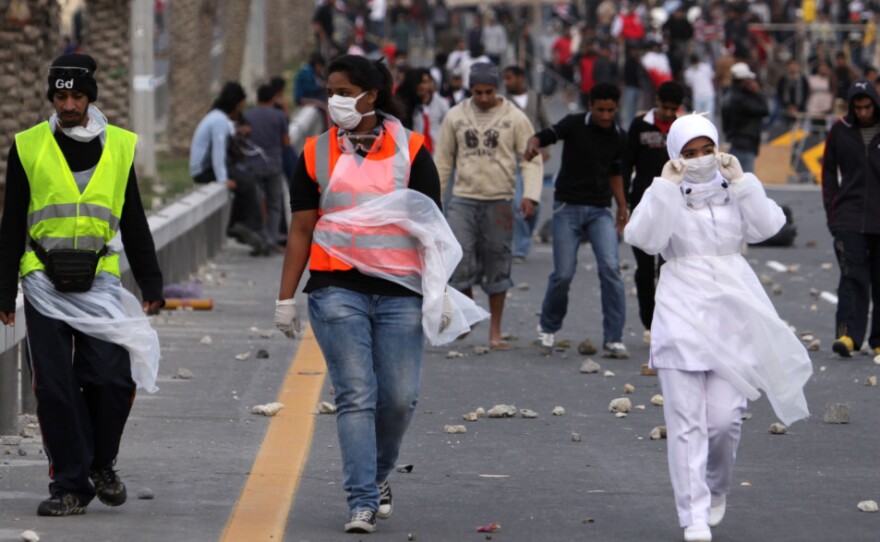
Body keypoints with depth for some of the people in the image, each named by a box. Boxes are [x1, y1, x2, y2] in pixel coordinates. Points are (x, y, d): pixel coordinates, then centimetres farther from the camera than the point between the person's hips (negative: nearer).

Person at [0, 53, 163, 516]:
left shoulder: (119, 147, 8)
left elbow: (134, 223, 14)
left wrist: (151, 284, 10)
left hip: (98, 283, 1)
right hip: (45, 286, -1)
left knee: (111, 379, -9)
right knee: (54, 387, -3)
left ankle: (101, 464, 16)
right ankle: (70, 485, 6)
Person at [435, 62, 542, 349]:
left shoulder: (514, 118, 1)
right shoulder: (456, 117, 7)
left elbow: (531, 159, 1)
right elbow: (443, 161, 13)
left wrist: (530, 195, -13)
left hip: (499, 202, -1)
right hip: (463, 199, 1)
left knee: (497, 265, 3)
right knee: (459, 256, -12)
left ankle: (495, 331, 12)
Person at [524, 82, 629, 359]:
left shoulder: (618, 137, 8)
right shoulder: (575, 124, -5)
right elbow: (544, 136, -16)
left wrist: (622, 205, 16)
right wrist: (533, 145, -39)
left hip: (601, 211, 3)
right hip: (568, 207, -3)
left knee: (610, 268, -14)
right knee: (564, 273, -4)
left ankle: (614, 339, -10)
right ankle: (548, 328, 22)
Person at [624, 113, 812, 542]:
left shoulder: (735, 191, 9)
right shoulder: (665, 196, 3)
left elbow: (767, 226, -6)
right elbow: (643, 238, -14)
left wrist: (741, 181, -10)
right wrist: (667, 185, -14)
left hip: (732, 311, 2)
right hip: (682, 311, -2)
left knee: (725, 418, -2)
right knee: (686, 421, -5)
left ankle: (717, 489, 27)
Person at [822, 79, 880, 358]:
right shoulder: (840, 131, 5)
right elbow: (829, 171, 13)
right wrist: (832, 211, 4)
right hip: (850, 217, 0)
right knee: (852, 276, -11)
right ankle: (848, 333, -19)